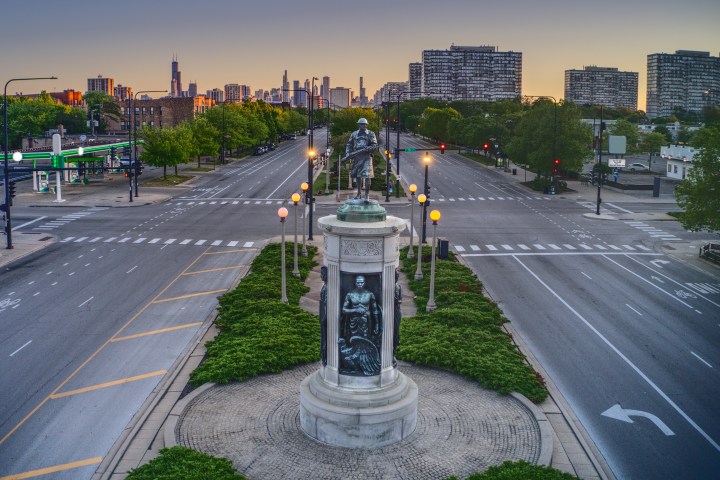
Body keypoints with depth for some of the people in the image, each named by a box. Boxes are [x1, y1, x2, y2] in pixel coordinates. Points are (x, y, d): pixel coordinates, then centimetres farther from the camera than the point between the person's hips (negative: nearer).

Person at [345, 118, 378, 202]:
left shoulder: (370, 134, 1)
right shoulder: (354, 134, 12)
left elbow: (375, 145, -5)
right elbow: (349, 144, 19)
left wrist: (366, 149, -19)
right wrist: (348, 153, 4)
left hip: (366, 157, -4)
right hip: (357, 157, 4)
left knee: (367, 176, -14)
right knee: (357, 175, 11)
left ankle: (367, 195, -12)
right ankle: (359, 193, 26)